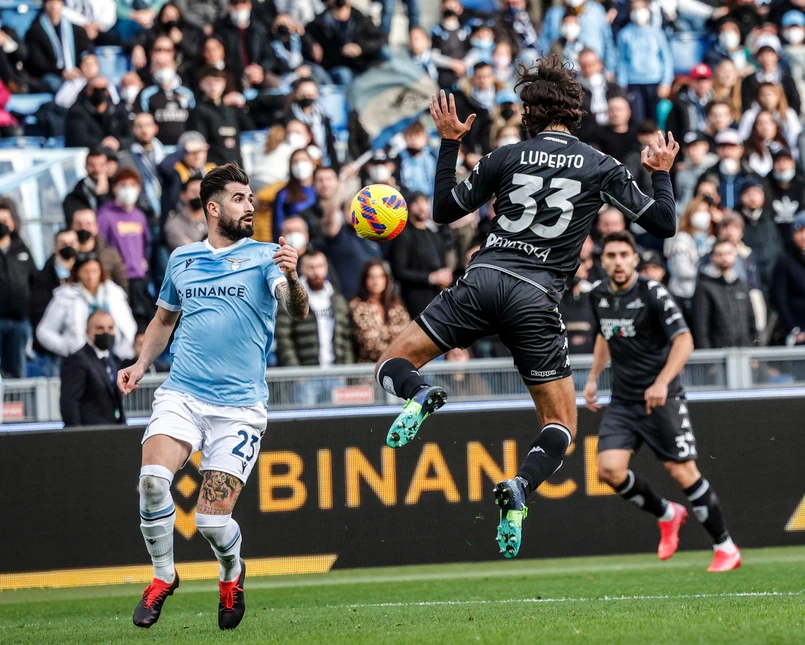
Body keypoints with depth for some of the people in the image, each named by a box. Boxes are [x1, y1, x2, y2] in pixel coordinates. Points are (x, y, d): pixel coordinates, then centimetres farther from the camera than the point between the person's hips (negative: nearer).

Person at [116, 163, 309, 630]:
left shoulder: (264, 256, 1)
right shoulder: (182, 259, 12)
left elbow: (298, 310, -17)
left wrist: (291, 278, -38)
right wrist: (141, 365, 14)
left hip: (240, 405, -2)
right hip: (181, 395, 2)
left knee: (213, 520, -9)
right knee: (153, 478, -25)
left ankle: (232, 574, 26)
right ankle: (163, 576, -2)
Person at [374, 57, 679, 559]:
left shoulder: (506, 157, 7)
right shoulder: (602, 167, 6)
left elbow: (444, 211, 15)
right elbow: (664, 225, 9)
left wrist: (450, 145, 23)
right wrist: (662, 174, 26)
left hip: (483, 281, 0)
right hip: (538, 298, 0)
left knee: (393, 365, 14)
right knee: (562, 427, 11)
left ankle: (419, 397, -24)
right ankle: (520, 488, -21)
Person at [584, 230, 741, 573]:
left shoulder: (653, 294, -13)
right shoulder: (600, 296, 7)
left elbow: (684, 341, -17)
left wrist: (661, 382, -29)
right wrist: (593, 377, 18)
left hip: (660, 398, -5)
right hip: (622, 400, 5)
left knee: (682, 472, -10)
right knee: (610, 470, -12)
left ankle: (726, 548, 4)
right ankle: (667, 515, 14)